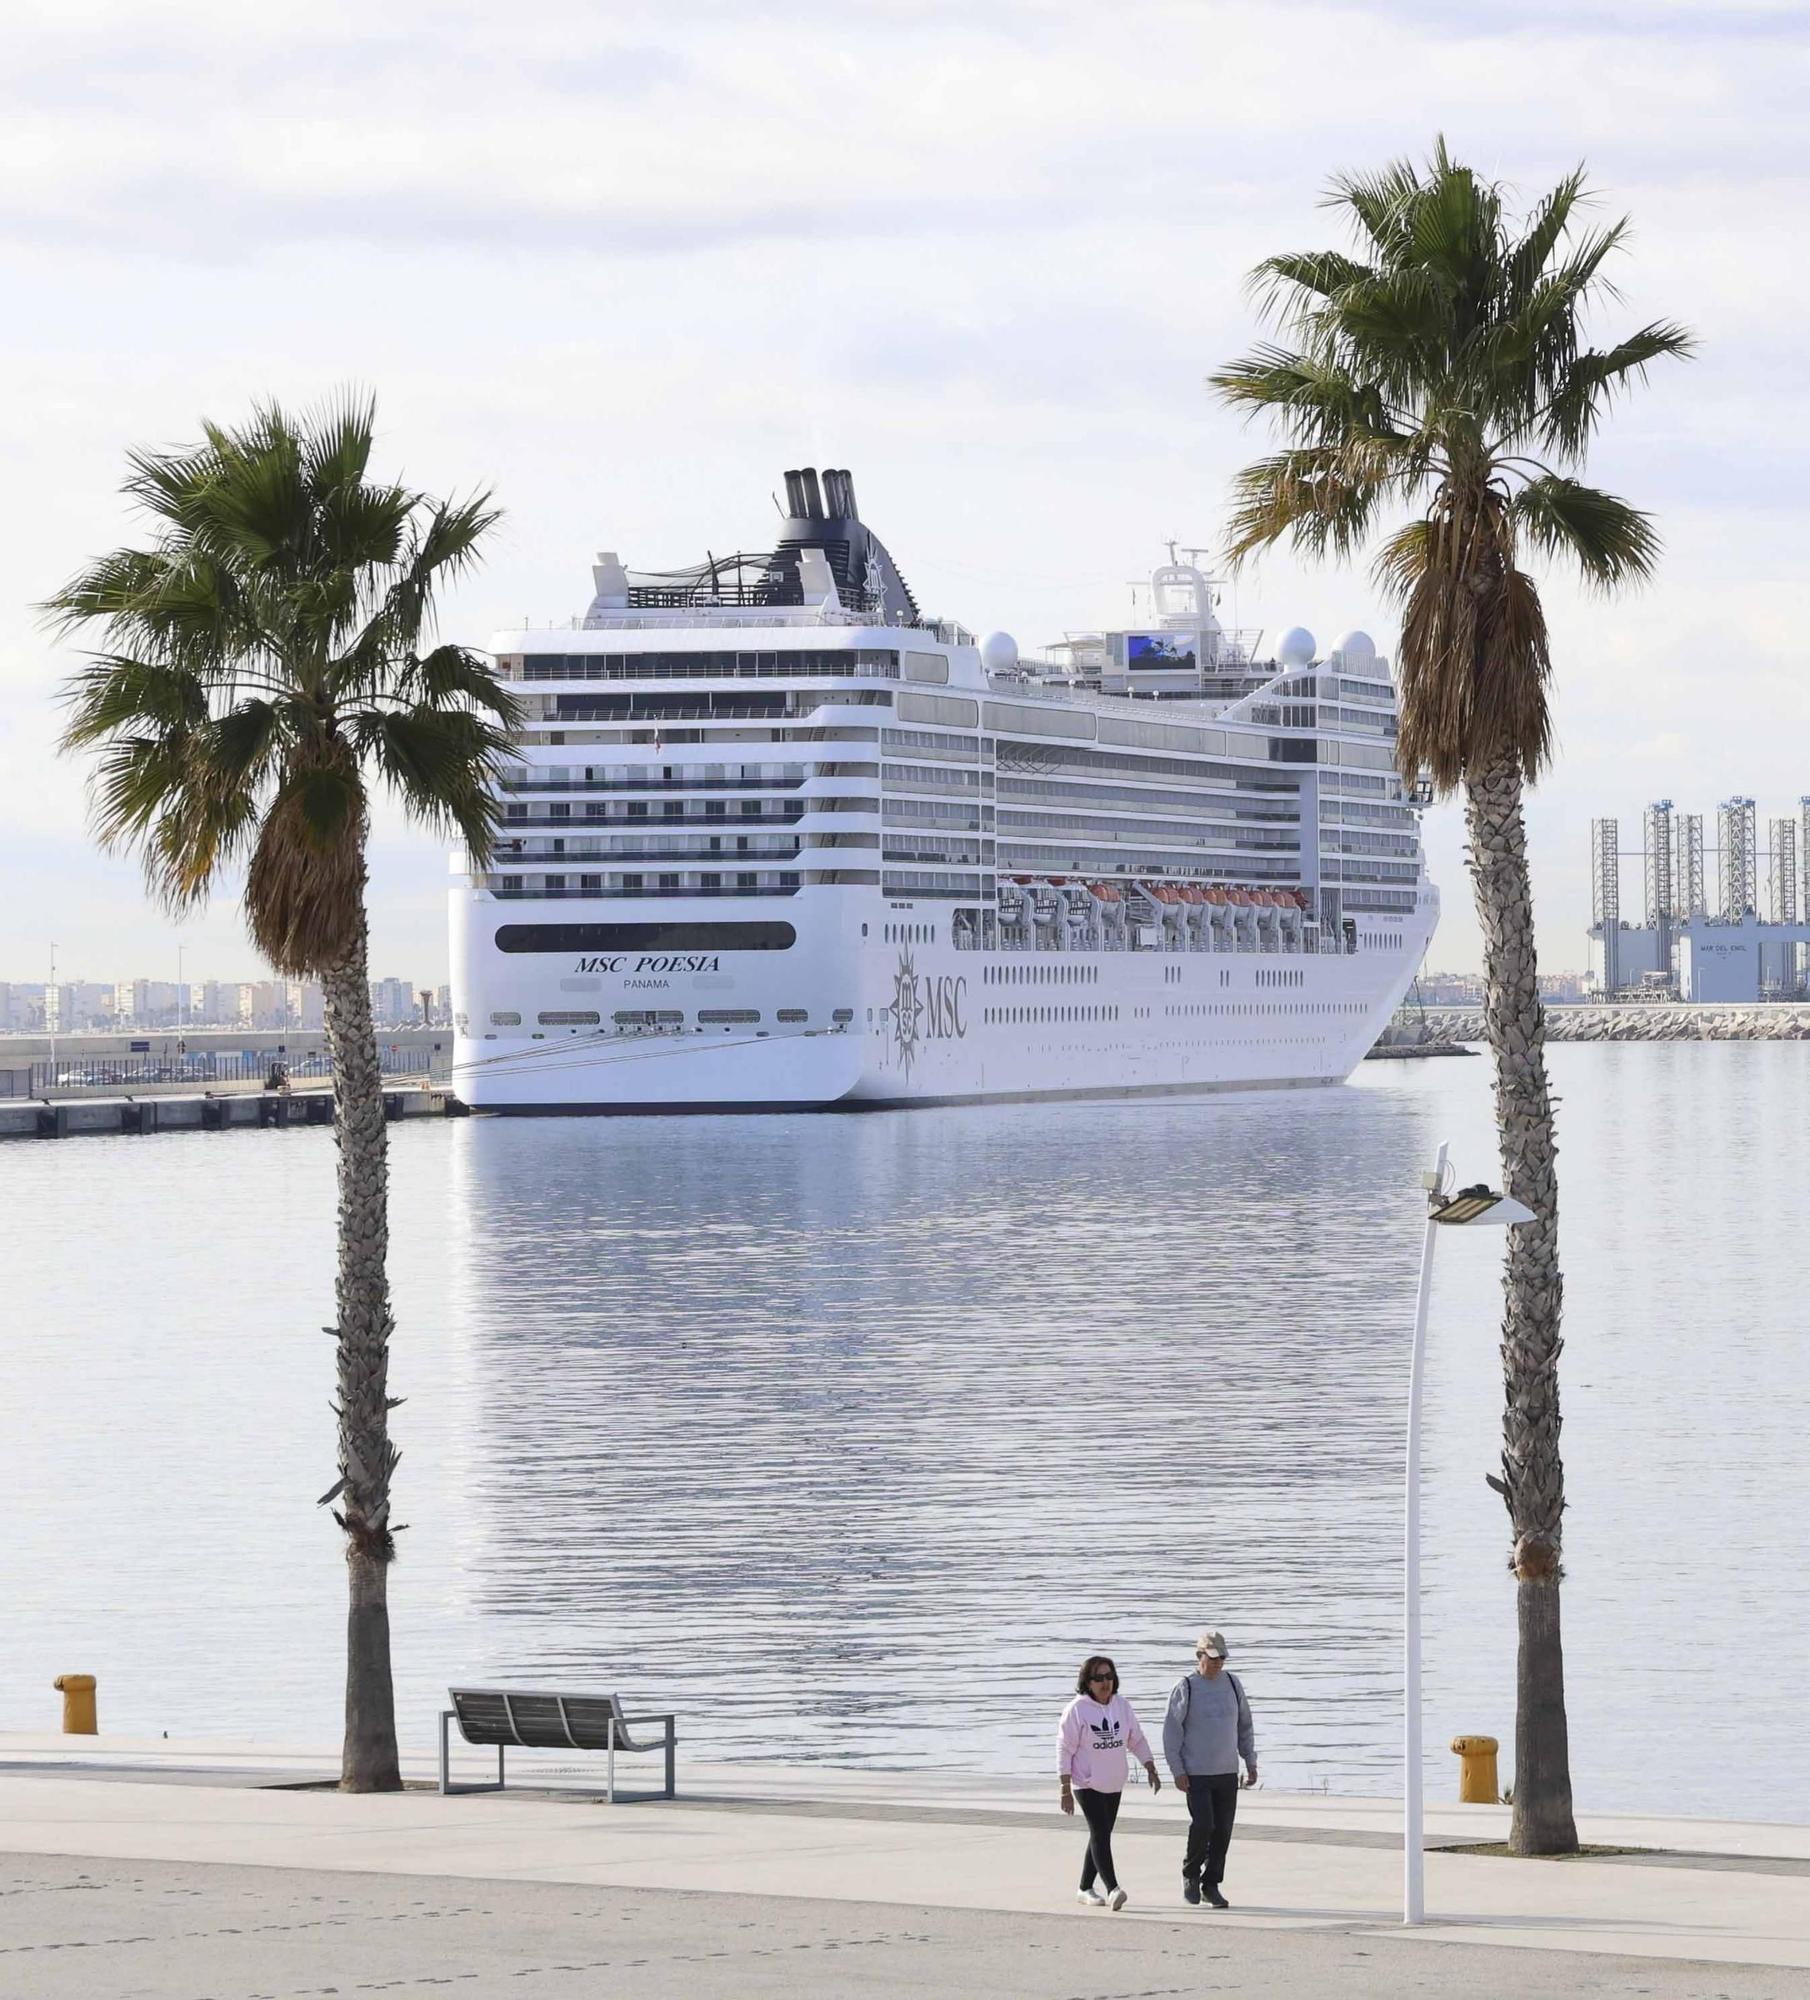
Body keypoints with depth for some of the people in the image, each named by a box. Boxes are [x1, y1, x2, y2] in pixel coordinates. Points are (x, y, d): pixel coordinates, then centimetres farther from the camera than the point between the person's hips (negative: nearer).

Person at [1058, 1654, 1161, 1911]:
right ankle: (1112, 1889, -22)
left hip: (1113, 1784, 6)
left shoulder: (1122, 1706, 5)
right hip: (1087, 1784, -6)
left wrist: (1151, 1770, 2)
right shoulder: (1077, 1709, -12)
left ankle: (1085, 1888, 21)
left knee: (1101, 1836, 11)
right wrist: (1065, 1790, -14)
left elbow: (1137, 1741, 13)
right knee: (1100, 1834, -15)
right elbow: (1065, 1749, -11)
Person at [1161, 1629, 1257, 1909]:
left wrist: (1251, 1762, 12)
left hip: (1227, 1772, 4)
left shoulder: (1232, 1684, 8)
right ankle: (1190, 1874, 8)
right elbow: (1172, 1731, -5)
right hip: (1196, 1773, -4)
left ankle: (1211, 1885, 12)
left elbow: (1244, 1726, 17)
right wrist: (1177, 1771, -10)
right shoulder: (1186, 1688, -5)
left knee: (1223, 1831, 2)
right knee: (1203, 1825, -15)